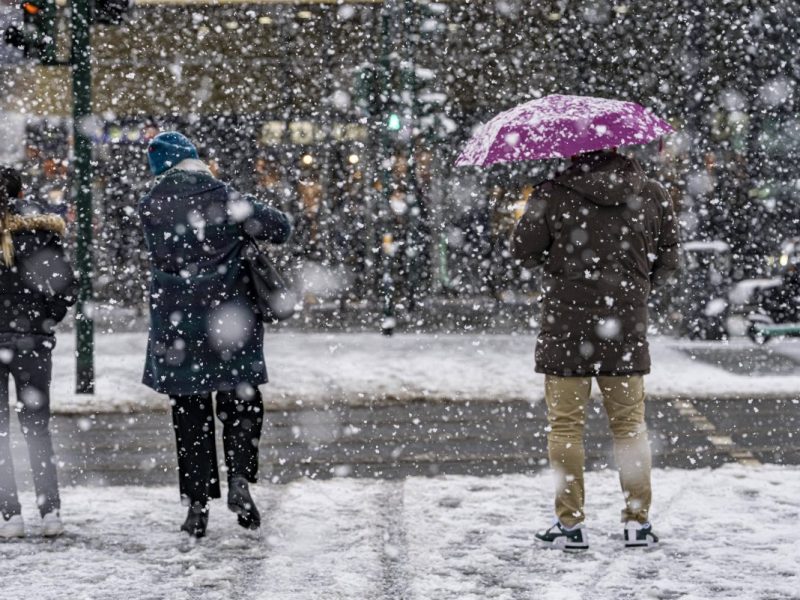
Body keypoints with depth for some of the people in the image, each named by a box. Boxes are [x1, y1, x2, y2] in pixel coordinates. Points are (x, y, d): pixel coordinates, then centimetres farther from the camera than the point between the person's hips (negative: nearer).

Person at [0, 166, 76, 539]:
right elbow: (63, 284, -11)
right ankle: (50, 511, 6)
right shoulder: (38, 229, -4)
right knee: (37, 427, 11)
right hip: (32, 341, 1)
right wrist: (45, 320, 2)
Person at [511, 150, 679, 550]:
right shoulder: (652, 195, 2)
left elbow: (523, 251, 0)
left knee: (565, 424, 4)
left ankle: (570, 523, 5)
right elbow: (668, 259, 9)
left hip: (566, 323, -3)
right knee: (629, 423, 12)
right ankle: (638, 522, 12)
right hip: (626, 326, 3)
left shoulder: (552, 195, -7)